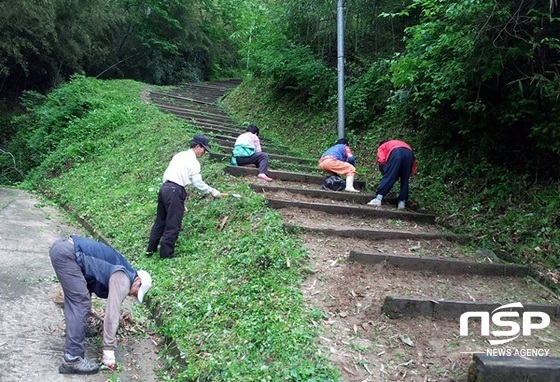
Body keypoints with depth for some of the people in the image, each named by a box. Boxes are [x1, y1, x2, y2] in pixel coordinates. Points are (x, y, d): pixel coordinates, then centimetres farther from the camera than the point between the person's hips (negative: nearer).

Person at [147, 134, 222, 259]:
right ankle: (166, 254, 7)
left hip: (164, 187, 9)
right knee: (173, 225, 1)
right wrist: (212, 191, 6)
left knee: (160, 221, 18)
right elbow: (198, 183, -6)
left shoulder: (179, 155, 16)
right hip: (175, 191, -9)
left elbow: (166, 174, 18)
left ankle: (151, 249, 27)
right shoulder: (193, 162, -7)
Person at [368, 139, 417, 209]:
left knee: (388, 177, -3)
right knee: (405, 180, 11)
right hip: (409, 153, 4)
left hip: (396, 152, -4)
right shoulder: (402, 143, 44)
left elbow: (381, 161, 10)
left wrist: (384, 172, 22)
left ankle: (378, 199, -11)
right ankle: (402, 202, 7)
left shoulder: (381, 147, 30)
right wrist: (411, 171, 29)